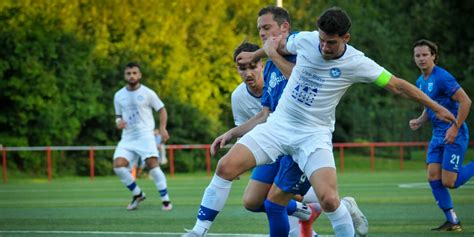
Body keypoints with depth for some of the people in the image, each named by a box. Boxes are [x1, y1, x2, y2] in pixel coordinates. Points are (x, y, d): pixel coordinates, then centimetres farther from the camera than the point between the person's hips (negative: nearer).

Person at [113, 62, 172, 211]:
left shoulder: (147, 93, 0)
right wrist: (119, 122, -3)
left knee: (152, 164, -18)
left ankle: (165, 200, -9)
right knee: (118, 165, -14)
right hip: (127, 138, 4)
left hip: (145, 135, -4)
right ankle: (137, 194, 5)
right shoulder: (119, 96, 10)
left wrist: (163, 128, -7)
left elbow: (162, 110, 7)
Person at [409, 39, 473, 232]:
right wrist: (419, 121, 8)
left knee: (448, 182, -11)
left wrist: (455, 128, -21)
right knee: (433, 178, -2)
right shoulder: (420, 82, 11)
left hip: (454, 135, -8)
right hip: (437, 135, 8)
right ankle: (452, 221, 6)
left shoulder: (442, 77, -16)